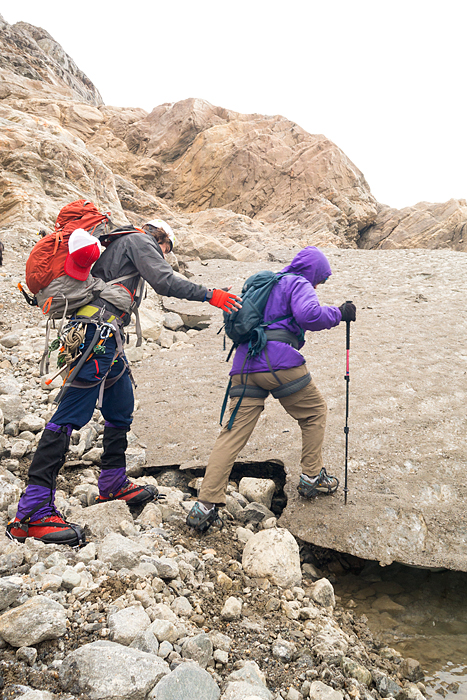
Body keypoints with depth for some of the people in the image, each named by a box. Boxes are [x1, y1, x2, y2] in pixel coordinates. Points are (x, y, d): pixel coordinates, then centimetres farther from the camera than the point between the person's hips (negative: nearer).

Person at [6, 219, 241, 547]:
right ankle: (31, 514, -14)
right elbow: (165, 282, -10)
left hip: (106, 338, 11)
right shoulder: (139, 241, 5)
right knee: (70, 417, -14)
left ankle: (113, 485, 29)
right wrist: (209, 295, -4)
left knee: (122, 409, 17)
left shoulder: (117, 247, 32)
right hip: (97, 332, -11)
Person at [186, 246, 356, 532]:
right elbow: (309, 315, -14)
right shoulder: (299, 284, 5)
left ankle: (206, 505, -6)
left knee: (234, 433, 1)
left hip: (245, 365, 6)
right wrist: (339, 313, -1)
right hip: (280, 363, -6)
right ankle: (312, 477, 25)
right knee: (315, 413, 19)